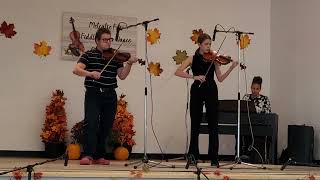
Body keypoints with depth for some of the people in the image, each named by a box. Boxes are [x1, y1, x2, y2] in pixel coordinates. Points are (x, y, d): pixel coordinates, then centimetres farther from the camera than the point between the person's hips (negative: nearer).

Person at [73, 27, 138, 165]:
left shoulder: (115, 57, 9)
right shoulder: (89, 55, 2)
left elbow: (122, 76, 2)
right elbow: (76, 70, -12)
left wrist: (129, 64, -13)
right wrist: (90, 73, -29)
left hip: (110, 96, 4)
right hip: (93, 94, -3)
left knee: (106, 127, 6)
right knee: (91, 124, -16)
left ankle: (99, 156, 15)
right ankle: (88, 155, -16)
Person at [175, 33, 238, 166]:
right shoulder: (193, 59, 4)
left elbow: (220, 78, 2)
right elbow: (178, 72, -9)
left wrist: (231, 68, -12)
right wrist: (194, 77, -21)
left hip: (211, 92, 0)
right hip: (197, 91, 0)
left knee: (213, 125, -2)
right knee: (195, 124, 7)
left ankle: (214, 158, 2)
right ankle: (193, 156, 18)